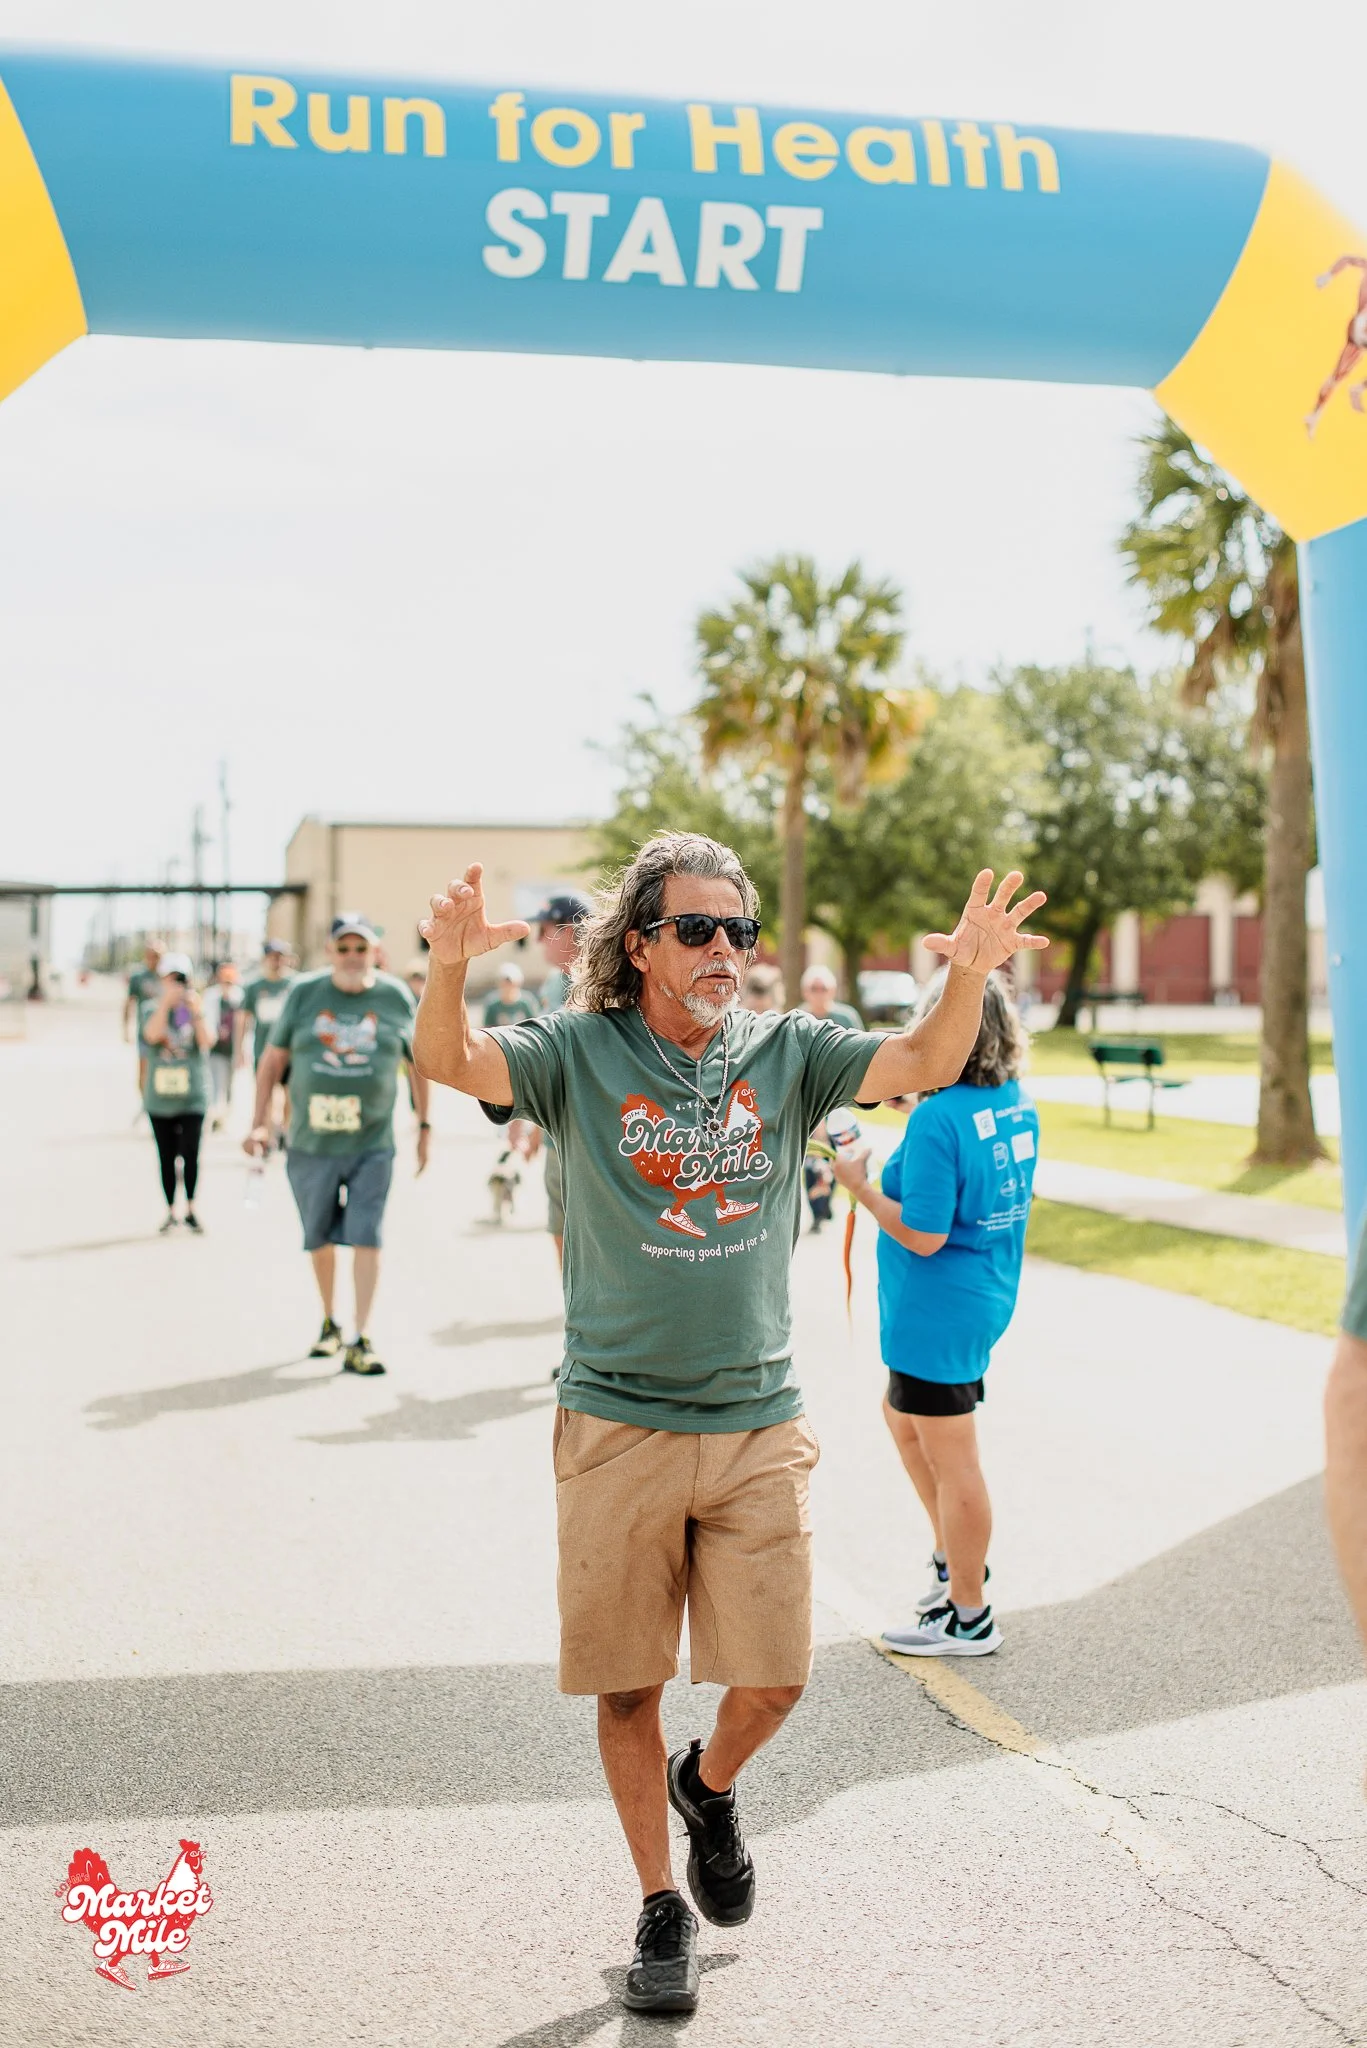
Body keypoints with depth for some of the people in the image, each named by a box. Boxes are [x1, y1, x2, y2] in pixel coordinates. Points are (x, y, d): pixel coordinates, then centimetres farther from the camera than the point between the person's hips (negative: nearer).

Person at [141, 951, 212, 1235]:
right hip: (160, 1096, 1)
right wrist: (166, 1003, -23)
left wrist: (196, 1012, -25)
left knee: (190, 1153, -7)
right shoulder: (152, 1009, 2)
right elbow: (152, 1035, -17)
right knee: (166, 1156, 8)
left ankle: (190, 1210, 8)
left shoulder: (197, 1007, 1)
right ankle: (171, 1212, 19)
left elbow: (207, 1041, -13)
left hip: (192, 1095, -1)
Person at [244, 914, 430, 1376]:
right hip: (311, 1143, 1)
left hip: (372, 1145, -1)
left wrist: (424, 1124, 13)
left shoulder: (396, 998, 1)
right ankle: (329, 1323, 34)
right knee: (319, 1238, 13)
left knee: (366, 1237, -9)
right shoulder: (304, 994, 1)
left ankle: (360, 1341, -6)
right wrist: (259, 1123, 1)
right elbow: (273, 1060, 6)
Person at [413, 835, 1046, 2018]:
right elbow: (448, 1061, -19)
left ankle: (709, 1784, 38)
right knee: (626, 1686, 9)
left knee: (772, 1680, 3)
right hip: (617, 1423, -1)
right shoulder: (579, 1053, -4)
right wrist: (451, 967, -40)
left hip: (759, 1422, 2)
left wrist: (970, 976, -28)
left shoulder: (787, 1052, 2)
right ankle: (662, 1909, 30)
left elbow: (924, 1065, -8)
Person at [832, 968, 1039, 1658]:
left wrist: (860, 1186, -13)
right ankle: (953, 1558, 36)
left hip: (938, 1310, -9)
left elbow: (923, 1236, -25)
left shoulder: (938, 1118, -24)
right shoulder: (1020, 1104, 2)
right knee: (902, 1417, 27)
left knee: (952, 1460, 3)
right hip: (988, 1296, 9)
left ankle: (968, 1616, 17)